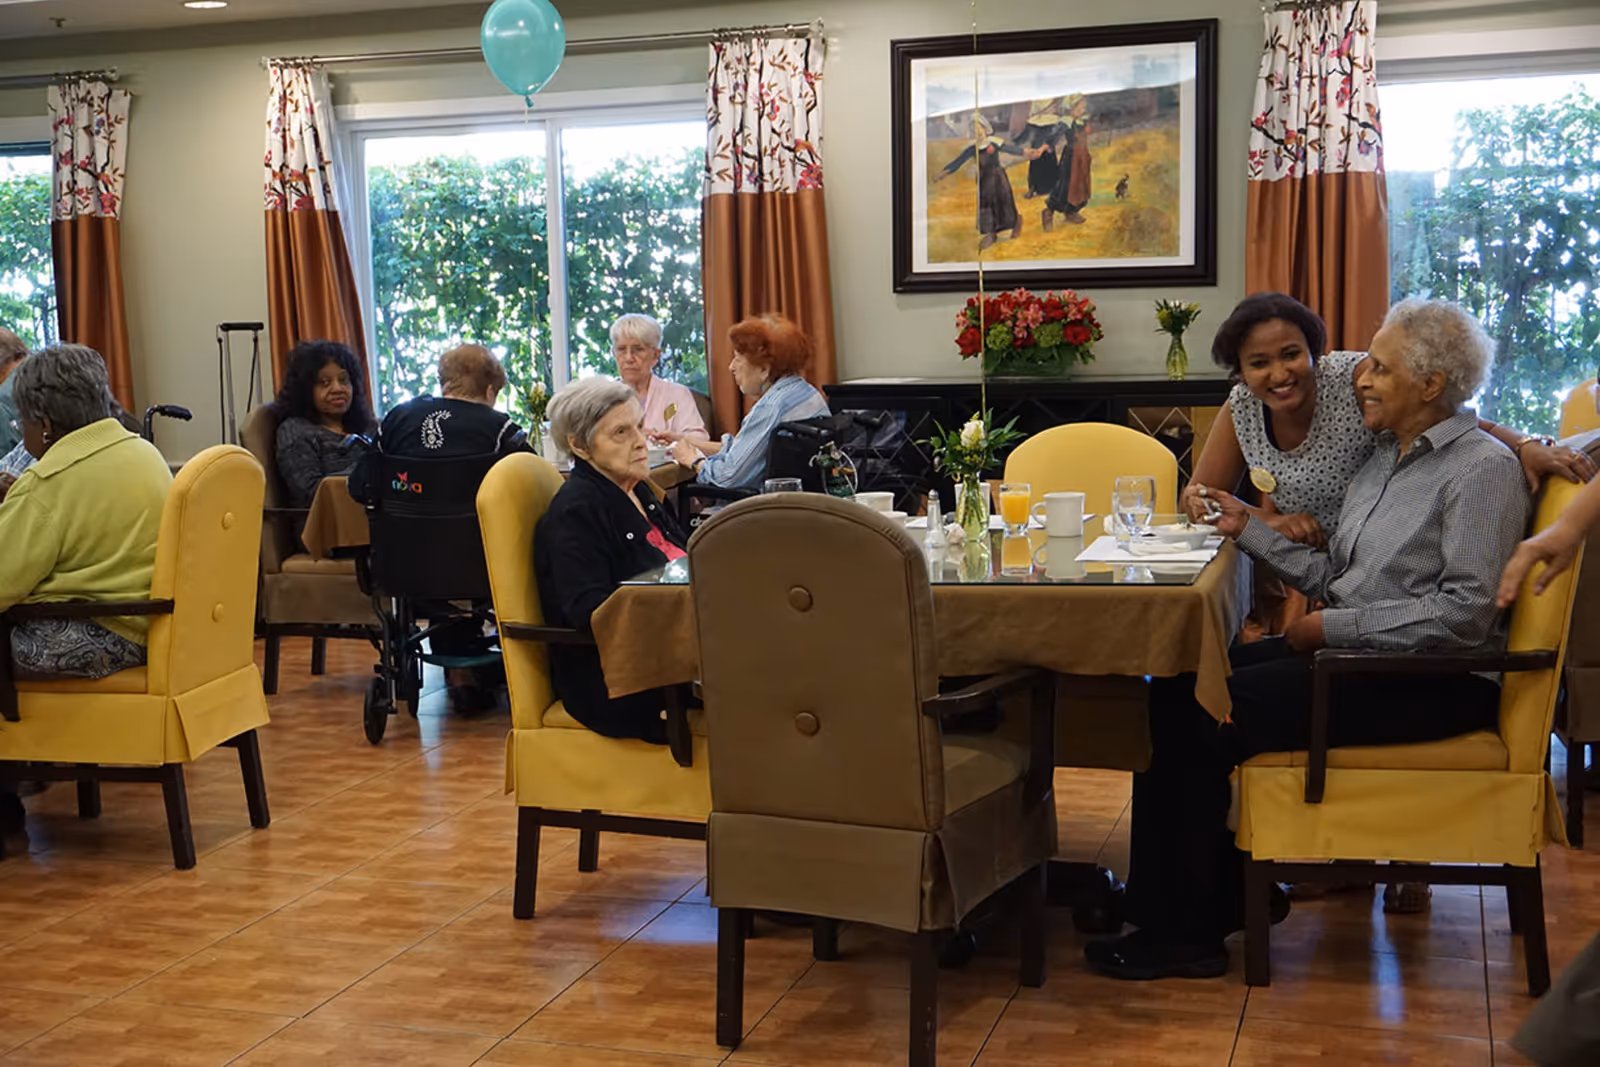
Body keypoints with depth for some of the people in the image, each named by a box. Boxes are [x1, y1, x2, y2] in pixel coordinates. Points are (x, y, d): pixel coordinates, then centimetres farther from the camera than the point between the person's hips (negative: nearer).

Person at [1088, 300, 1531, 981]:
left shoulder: (1482, 467, -9)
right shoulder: (1383, 459, 18)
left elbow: (1464, 614, -19)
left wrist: (1332, 627, -17)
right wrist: (1247, 528, 9)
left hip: (1430, 680, -9)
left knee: (1205, 716, -19)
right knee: (1178, 686, -4)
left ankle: (1185, 934, -5)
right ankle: (1222, 893, 2)